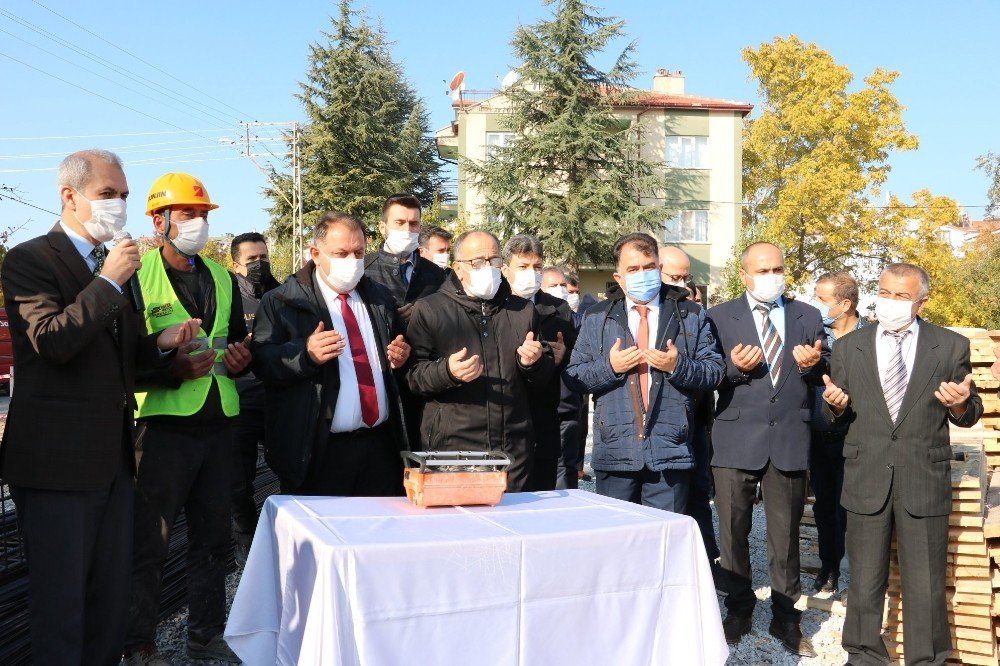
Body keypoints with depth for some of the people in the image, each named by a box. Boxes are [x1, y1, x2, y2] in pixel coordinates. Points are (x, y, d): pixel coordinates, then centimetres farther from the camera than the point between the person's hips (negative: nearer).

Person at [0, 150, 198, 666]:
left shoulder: (115, 265, 16)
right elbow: (52, 341, -23)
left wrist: (160, 342, 4)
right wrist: (109, 282, -18)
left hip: (113, 457, 7)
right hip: (57, 458, -7)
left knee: (112, 594, 13)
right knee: (61, 599, 1)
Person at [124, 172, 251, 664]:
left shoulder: (222, 279, 15)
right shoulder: (136, 275, -5)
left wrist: (240, 360, 2)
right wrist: (173, 370, -23)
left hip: (218, 422, 6)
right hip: (162, 425, -6)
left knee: (213, 538, 14)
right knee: (148, 543, 2)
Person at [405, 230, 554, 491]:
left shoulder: (523, 310, 16)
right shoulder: (429, 309, 3)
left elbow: (545, 378, 21)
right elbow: (412, 375, -4)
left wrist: (534, 362, -1)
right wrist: (448, 372, -22)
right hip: (451, 447, -3)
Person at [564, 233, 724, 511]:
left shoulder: (690, 315, 8)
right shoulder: (597, 319, 9)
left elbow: (715, 371, 3)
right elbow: (573, 376, 5)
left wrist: (678, 366, -14)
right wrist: (608, 366, -11)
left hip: (670, 454, 0)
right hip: (615, 453, 1)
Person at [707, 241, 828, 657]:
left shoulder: (808, 317, 9)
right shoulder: (720, 318, 3)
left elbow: (824, 376, 9)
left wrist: (813, 365, -13)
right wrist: (734, 368, -19)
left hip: (789, 440, 1)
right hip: (736, 439, -1)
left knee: (786, 533, 10)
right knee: (733, 531, 8)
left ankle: (785, 618, 24)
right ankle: (738, 612, 26)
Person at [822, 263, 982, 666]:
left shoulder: (951, 346, 1)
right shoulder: (849, 347, 5)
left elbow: (970, 415, 6)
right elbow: (836, 417, 10)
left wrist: (959, 405, -17)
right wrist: (835, 405, -13)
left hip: (925, 481, -1)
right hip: (866, 480, 1)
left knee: (926, 587, 7)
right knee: (864, 583, 13)